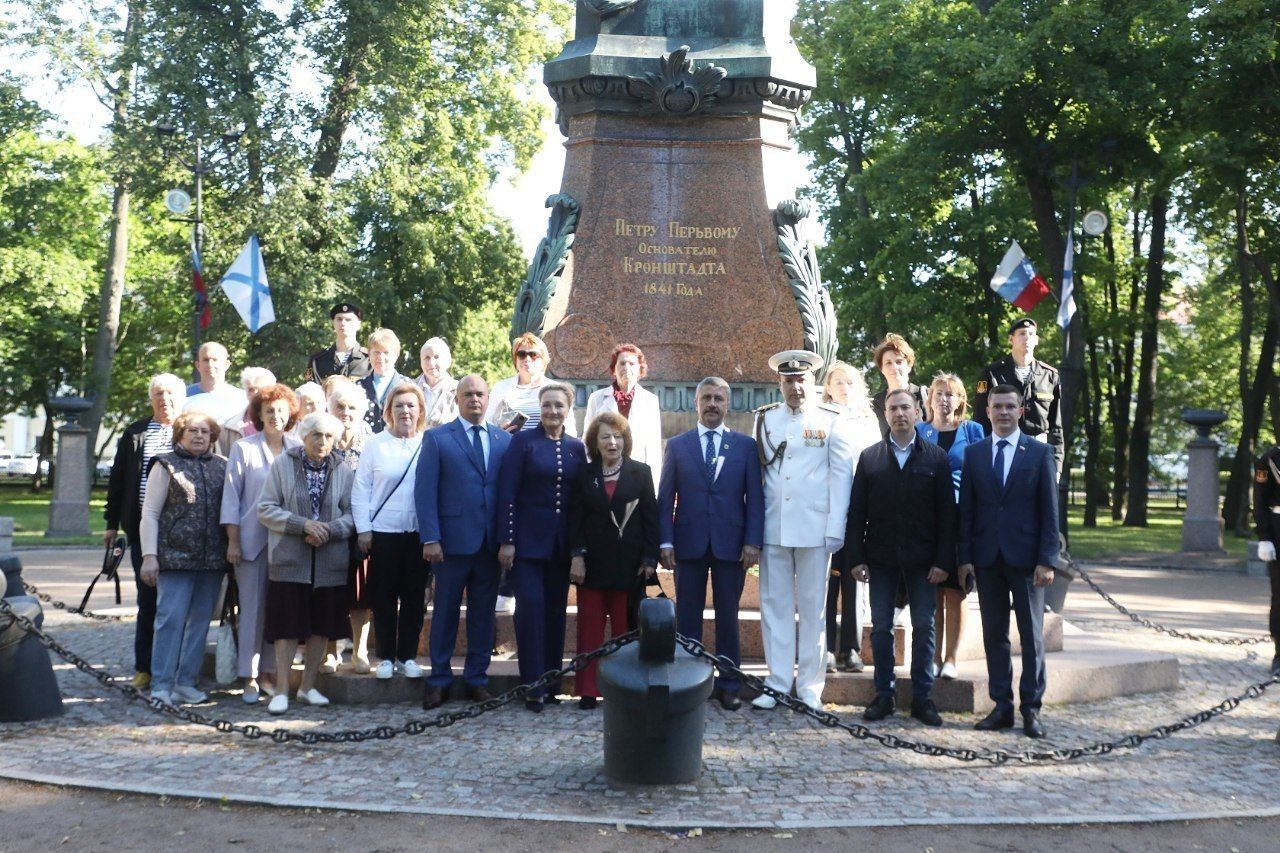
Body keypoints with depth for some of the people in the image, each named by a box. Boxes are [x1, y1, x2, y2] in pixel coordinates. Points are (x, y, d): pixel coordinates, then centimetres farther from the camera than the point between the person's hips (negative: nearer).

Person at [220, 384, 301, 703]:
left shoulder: (298, 450, 7)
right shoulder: (244, 448, 3)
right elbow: (231, 496, 2)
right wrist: (232, 541, -3)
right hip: (253, 540, -2)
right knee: (253, 610, -1)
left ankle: (270, 673, 15)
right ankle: (250, 679, 7)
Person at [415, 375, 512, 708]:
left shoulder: (504, 440, 9)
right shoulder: (437, 439, 1)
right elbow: (425, 490, -4)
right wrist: (430, 539, -12)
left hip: (491, 543, 3)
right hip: (453, 541, -2)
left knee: (483, 613, 9)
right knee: (445, 612, 7)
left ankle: (477, 678, 20)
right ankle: (439, 680, 18)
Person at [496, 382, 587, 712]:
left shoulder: (577, 447, 8)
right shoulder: (523, 441, -2)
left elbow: (581, 497, 10)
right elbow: (507, 493, -6)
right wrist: (506, 541, -12)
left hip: (562, 543, 4)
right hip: (528, 540, -4)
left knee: (556, 611, 8)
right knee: (531, 608, -7)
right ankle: (532, 687, -1)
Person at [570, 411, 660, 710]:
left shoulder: (640, 472, 2)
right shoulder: (585, 474, 6)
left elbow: (651, 517, 1)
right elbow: (575, 518, 5)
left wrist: (650, 559, -4)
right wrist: (576, 555, -4)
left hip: (629, 562, -1)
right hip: (593, 562, 1)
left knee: (625, 628, 4)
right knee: (590, 627, 3)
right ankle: (588, 690, 7)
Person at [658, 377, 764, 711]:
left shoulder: (746, 445, 5)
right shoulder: (677, 445, 6)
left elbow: (755, 497, 2)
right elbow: (665, 498, 4)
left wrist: (753, 542, -7)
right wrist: (665, 541, -4)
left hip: (731, 544, 0)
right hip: (689, 543, 0)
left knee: (727, 617, 7)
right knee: (687, 618, 5)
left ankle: (729, 684, 16)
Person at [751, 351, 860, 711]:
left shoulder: (832, 421, 0)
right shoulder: (764, 419, 8)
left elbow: (841, 475, -2)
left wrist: (835, 531, -8)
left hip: (814, 529, -2)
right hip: (773, 529, 3)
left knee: (813, 608, 5)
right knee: (775, 607, 6)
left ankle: (810, 688, 12)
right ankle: (778, 683, 13)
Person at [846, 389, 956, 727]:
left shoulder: (936, 457, 3)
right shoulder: (869, 457, 5)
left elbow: (947, 512, 0)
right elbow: (857, 511, 3)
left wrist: (943, 560, -7)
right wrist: (855, 557, -4)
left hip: (922, 558, -1)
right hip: (881, 556, 1)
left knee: (924, 626, 3)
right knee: (881, 627, 5)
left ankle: (922, 697, 12)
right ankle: (883, 696, 14)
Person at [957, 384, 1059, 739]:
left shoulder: (1040, 453, 2)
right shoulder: (974, 453, 8)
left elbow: (1049, 511, -1)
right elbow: (966, 508, 7)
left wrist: (1047, 561, -8)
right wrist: (965, 557, 0)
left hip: (1026, 558, -2)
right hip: (987, 557, 2)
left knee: (1032, 634, 3)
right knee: (994, 633, 6)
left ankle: (1031, 708, 11)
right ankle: (1002, 706, 14)